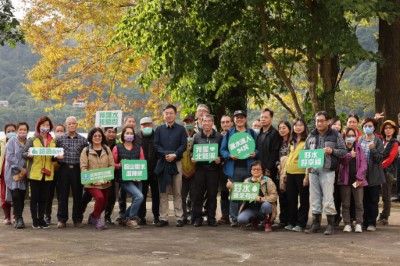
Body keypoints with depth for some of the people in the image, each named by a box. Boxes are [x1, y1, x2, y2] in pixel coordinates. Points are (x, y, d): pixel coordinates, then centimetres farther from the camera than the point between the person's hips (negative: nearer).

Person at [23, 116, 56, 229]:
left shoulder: (53, 141, 13)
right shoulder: (32, 140, 2)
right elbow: (24, 153, 0)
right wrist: (29, 155, -22)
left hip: (47, 174, 3)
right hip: (35, 173, -3)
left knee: (43, 198, 7)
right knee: (34, 198, 0)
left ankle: (41, 219, 14)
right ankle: (35, 220, 7)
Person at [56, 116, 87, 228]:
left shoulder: (83, 140, 7)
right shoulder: (60, 139, 7)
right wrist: (57, 156, -10)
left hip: (77, 169, 0)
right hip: (64, 169, 0)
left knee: (77, 195, 4)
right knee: (62, 195, 1)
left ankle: (77, 219, 13)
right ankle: (62, 219, 7)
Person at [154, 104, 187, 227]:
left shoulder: (181, 129, 6)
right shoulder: (159, 129, 9)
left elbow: (184, 145, -2)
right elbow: (155, 145, 1)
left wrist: (174, 155, -16)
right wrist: (165, 154, -14)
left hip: (176, 163, -1)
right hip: (162, 163, 1)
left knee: (177, 192, 2)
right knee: (163, 192, 3)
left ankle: (179, 218, 5)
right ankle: (163, 218, 7)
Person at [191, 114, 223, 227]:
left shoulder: (219, 137, 7)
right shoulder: (196, 136, 10)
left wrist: (219, 158, -12)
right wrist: (192, 158, -6)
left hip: (213, 168, 0)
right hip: (199, 168, 1)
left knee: (212, 194, 3)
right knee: (197, 194, -1)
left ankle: (211, 218, 12)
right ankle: (197, 217, 7)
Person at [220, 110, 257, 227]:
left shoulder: (252, 133, 14)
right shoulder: (229, 133, 10)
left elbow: (258, 148, 15)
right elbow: (222, 150, 7)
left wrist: (255, 153, -7)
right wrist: (230, 155, -12)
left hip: (248, 168, 1)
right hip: (234, 168, -1)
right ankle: (234, 219, 0)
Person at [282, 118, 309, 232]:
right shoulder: (292, 141, 16)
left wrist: (307, 176, -15)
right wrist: (284, 172, 15)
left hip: (301, 173, -7)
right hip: (290, 173, 7)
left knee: (303, 199, 2)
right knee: (291, 199, 11)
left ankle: (301, 224, 6)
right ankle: (291, 222, 19)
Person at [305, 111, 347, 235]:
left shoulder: (335, 135, 4)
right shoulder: (311, 136, 15)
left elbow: (343, 151, 4)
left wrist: (332, 151, -14)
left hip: (327, 170, -4)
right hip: (313, 170, 4)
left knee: (328, 198, -6)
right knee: (314, 197, 7)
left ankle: (331, 224, 2)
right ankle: (316, 224, 16)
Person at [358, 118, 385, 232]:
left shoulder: (378, 141, -2)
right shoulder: (360, 140, 6)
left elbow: (380, 158, -7)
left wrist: (373, 149, -23)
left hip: (374, 175, -3)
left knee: (373, 200, 1)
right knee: (364, 200, 9)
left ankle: (372, 223, 7)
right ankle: (365, 222, 17)